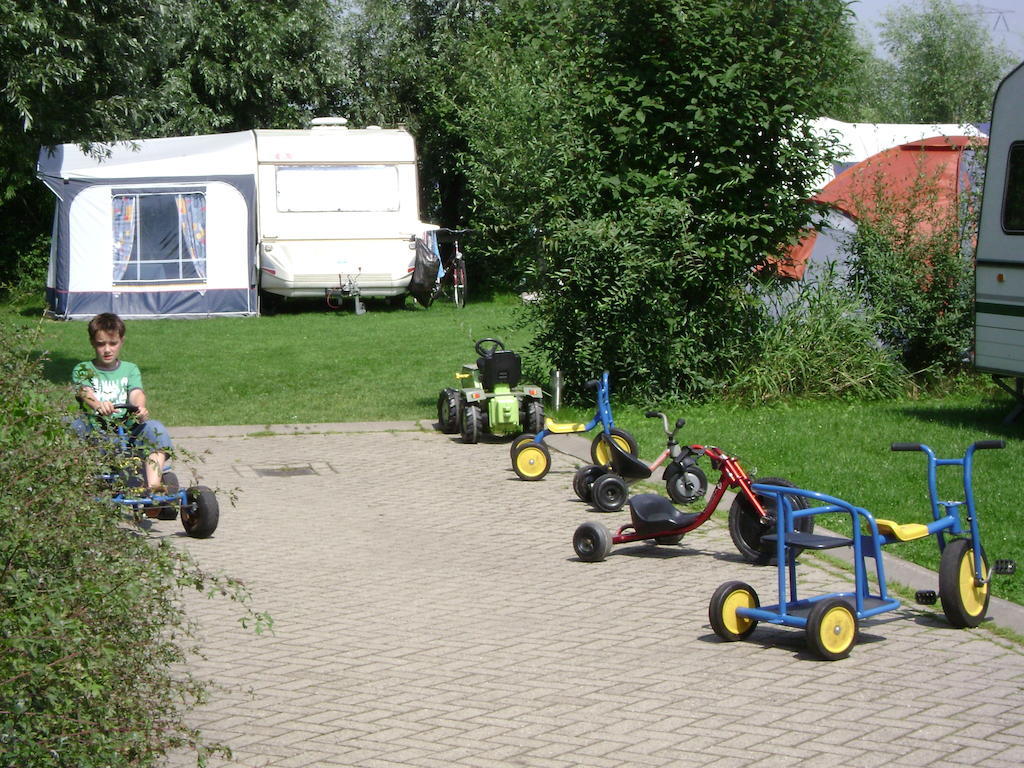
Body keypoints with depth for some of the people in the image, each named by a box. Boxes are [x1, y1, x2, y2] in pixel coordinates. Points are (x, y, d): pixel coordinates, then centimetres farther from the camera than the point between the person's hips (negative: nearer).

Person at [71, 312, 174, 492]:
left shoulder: (130, 369, 18)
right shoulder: (83, 370, 11)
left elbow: (136, 393, -2)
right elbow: (85, 392, -11)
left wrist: (140, 408, -29)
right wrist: (98, 405, -37)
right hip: (94, 429, -1)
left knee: (155, 428, -28)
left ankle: (153, 485, -40)